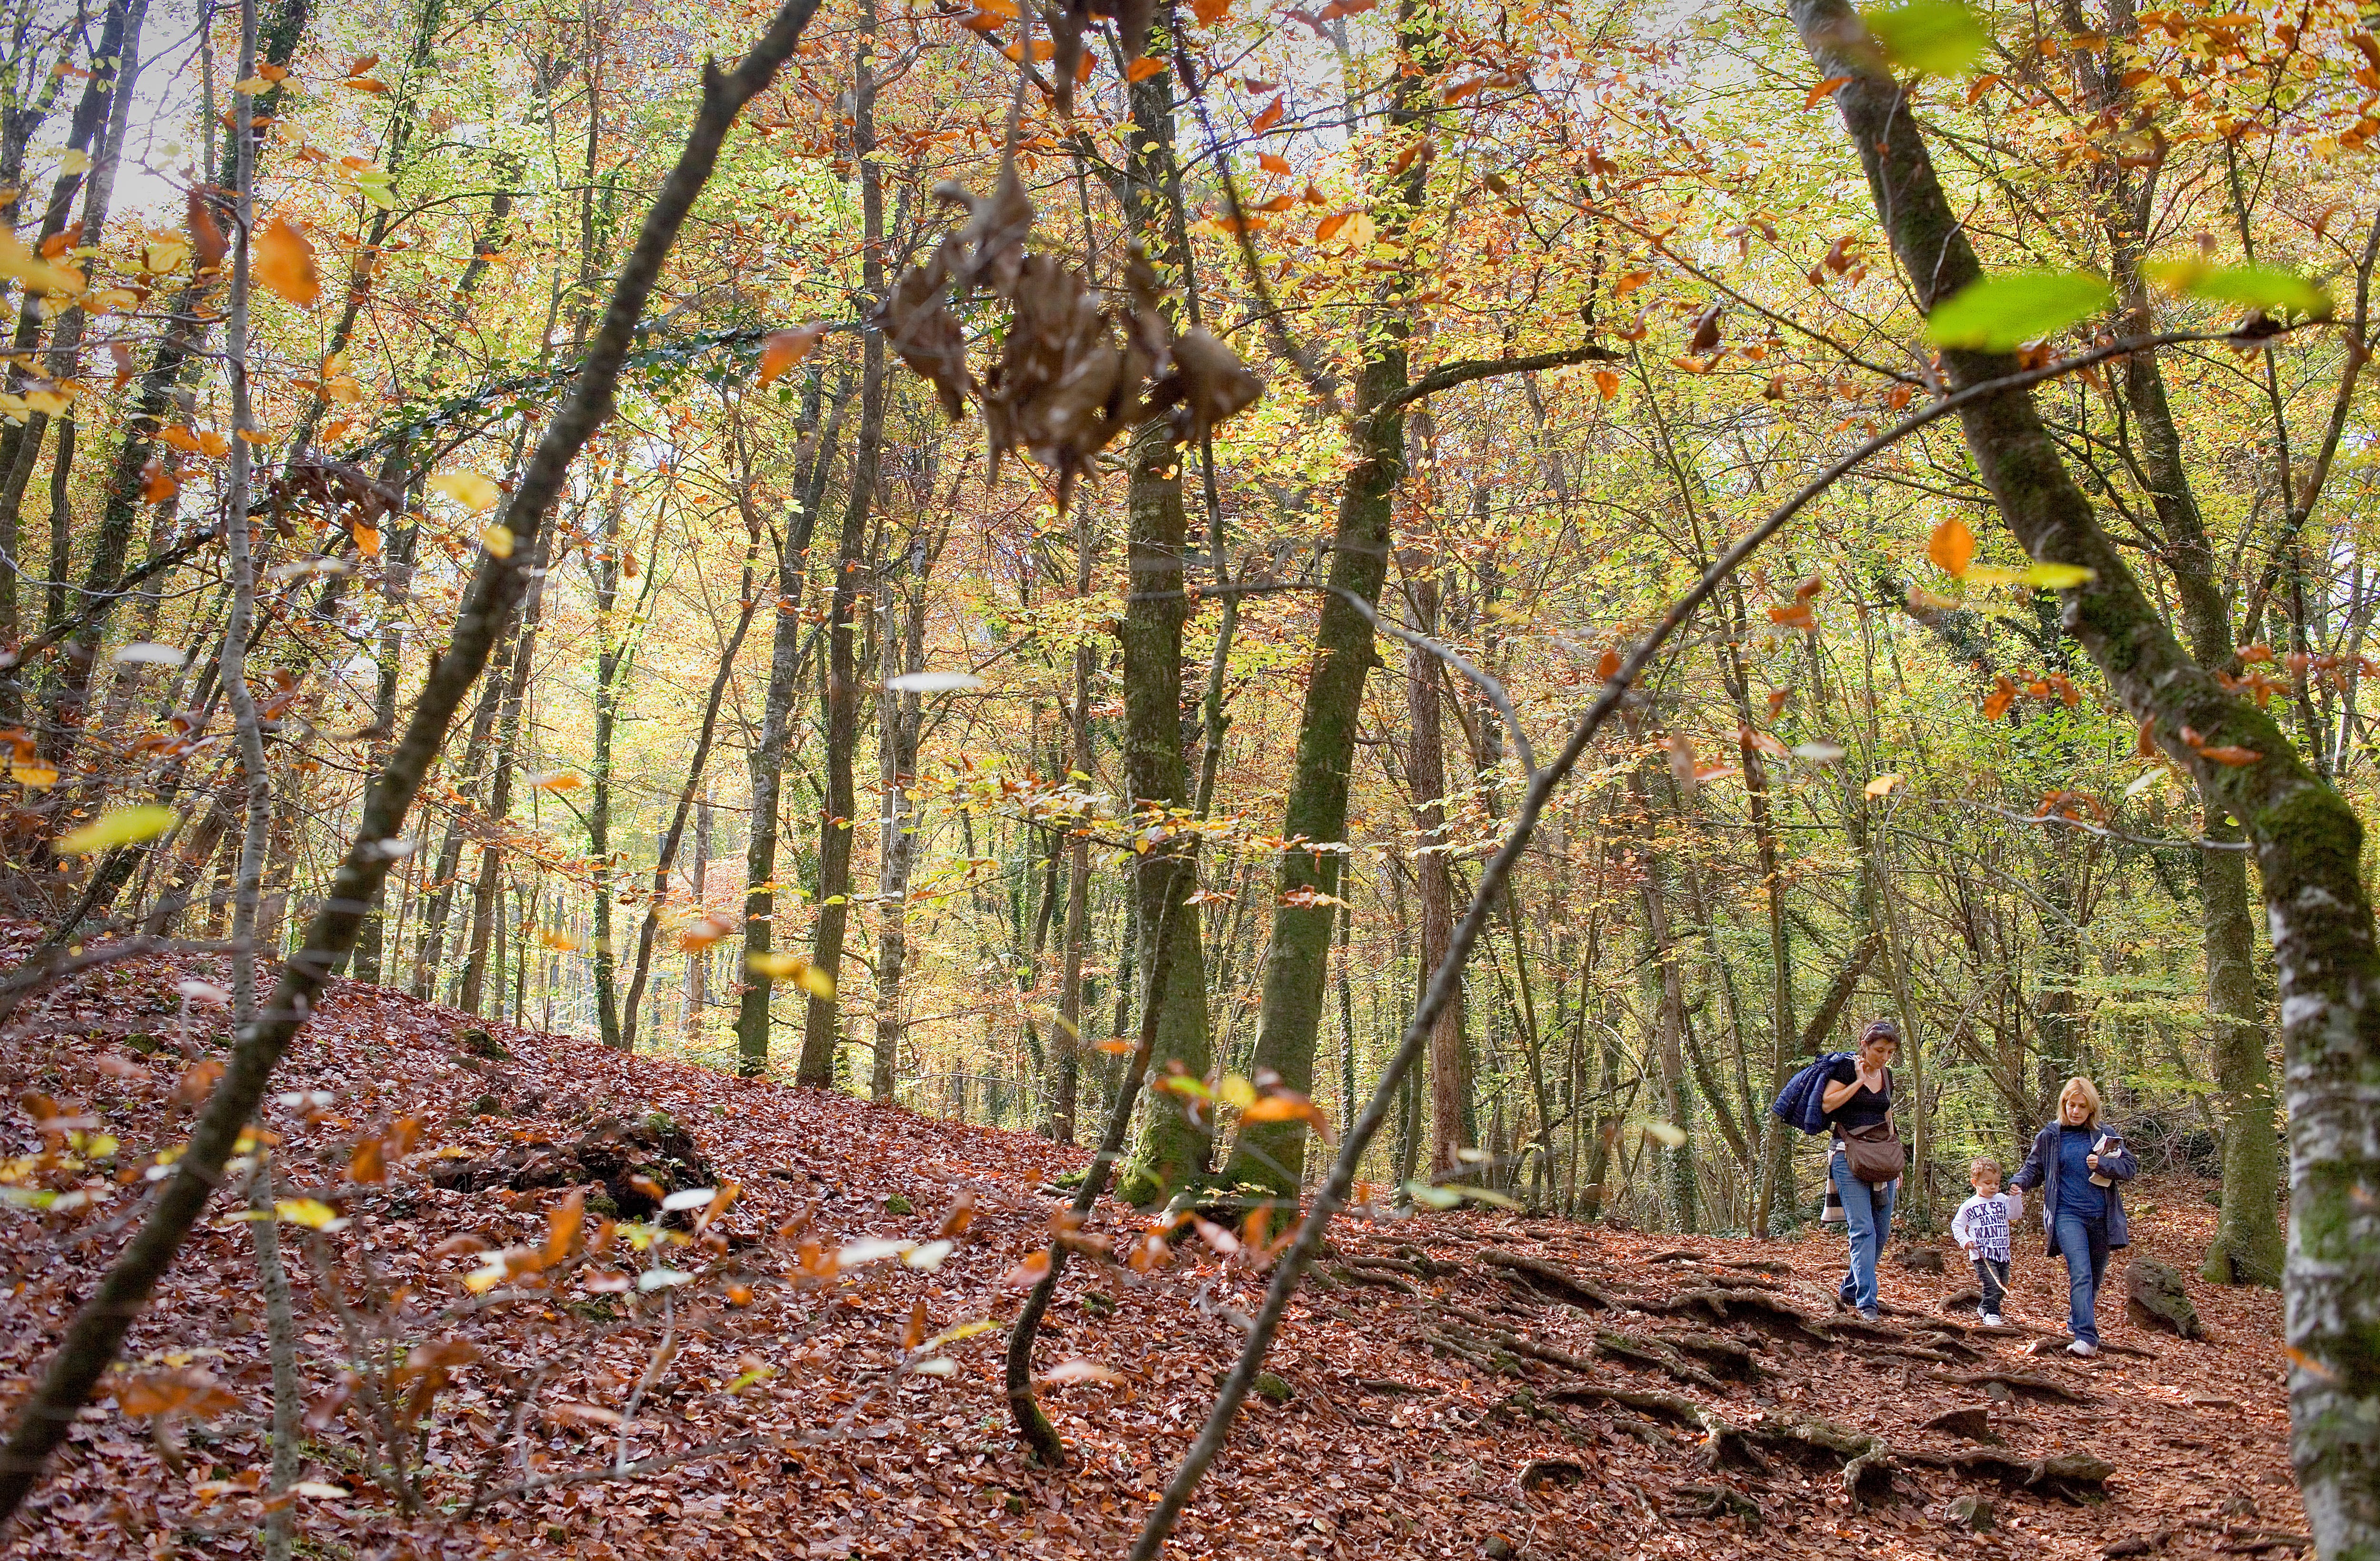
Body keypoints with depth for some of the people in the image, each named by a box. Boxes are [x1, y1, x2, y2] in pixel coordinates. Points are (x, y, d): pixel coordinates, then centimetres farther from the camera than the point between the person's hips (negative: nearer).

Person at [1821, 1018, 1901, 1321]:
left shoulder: (1887, 1075, 15)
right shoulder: (1846, 1068, -5)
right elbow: (1827, 1104, -17)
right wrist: (1859, 1081, -13)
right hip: (1849, 1156, -7)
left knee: (1882, 1231, 6)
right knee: (1863, 1230, -13)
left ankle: (1850, 1289, 22)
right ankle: (1867, 1302, -13)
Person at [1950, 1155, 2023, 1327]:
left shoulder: (2003, 1200, 9)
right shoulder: (1969, 1206, -2)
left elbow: (2016, 1215, 9)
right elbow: (1957, 1225, 5)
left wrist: (2016, 1197, -4)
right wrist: (1965, 1241, -10)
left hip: (2003, 1254, 5)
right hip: (1982, 1255, -5)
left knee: (2002, 1289, 12)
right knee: (1992, 1286, -18)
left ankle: (1982, 1310, 31)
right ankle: (1991, 1314, -8)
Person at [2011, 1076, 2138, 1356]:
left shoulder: (2105, 1136, 6)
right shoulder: (2049, 1136, 4)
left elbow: (2131, 1166, 5)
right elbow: (2034, 1168, 11)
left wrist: (2103, 1164, -12)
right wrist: (2019, 1183, -9)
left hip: (2101, 1217, 3)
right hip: (2067, 1215, -3)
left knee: (2094, 1277, 14)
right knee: (2080, 1274, -18)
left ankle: (2076, 1323, 36)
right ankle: (2086, 1338, -25)